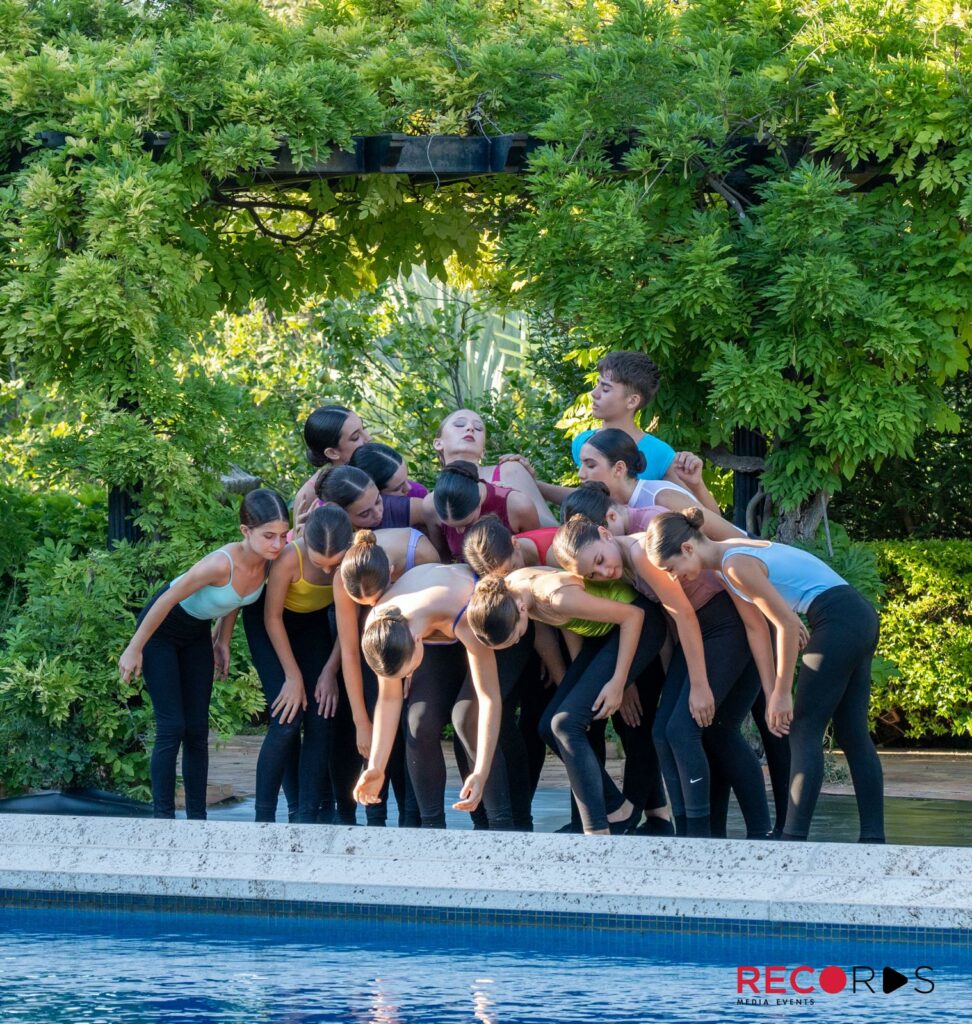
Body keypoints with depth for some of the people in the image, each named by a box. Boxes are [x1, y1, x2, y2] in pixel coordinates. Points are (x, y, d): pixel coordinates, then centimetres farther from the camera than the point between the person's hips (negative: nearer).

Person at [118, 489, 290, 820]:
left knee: (198, 730, 5)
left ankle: (197, 818, 8)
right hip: (160, 629, -7)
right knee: (172, 727, -10)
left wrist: (223, 641, 11)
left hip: (197, 633, 7)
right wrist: (135, 649, -18)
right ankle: (163, 816, -5)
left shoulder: (267, 562, -17)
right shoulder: (222, 563, -37)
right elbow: (168, 600, -27)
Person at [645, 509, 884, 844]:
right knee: (853, 734, 10)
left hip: (838, 621, -10)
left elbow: (788, 626, -16)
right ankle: (873, 837, 9)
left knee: (803, 733, -6)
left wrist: (782, 693, -10)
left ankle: (794, 838, -9)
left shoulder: (735, 565, -15)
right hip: (861, 615, 10)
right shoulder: (735, 549, 13)